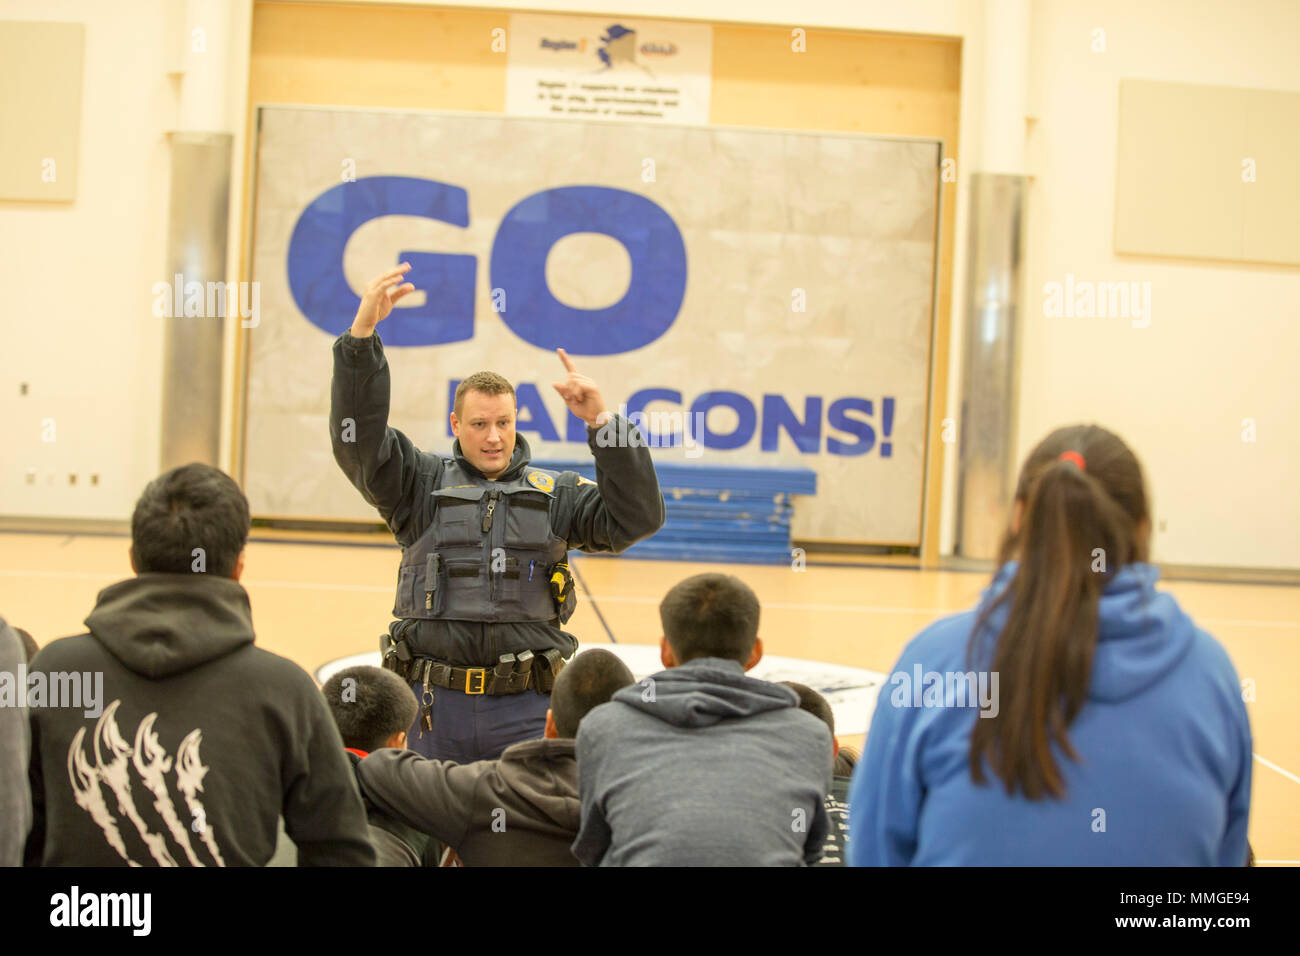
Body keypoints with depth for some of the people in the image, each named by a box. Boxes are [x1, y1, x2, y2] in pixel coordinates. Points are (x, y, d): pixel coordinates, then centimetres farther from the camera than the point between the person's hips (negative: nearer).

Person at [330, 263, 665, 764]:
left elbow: (636, 517, -2)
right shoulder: (422, 483, 8)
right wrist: (363, 330, -17)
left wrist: (601, 421, -11)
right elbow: (358, 437, -6)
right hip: (434, 703, 0)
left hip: (525, 708, 0)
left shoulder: (556, 494, 9)